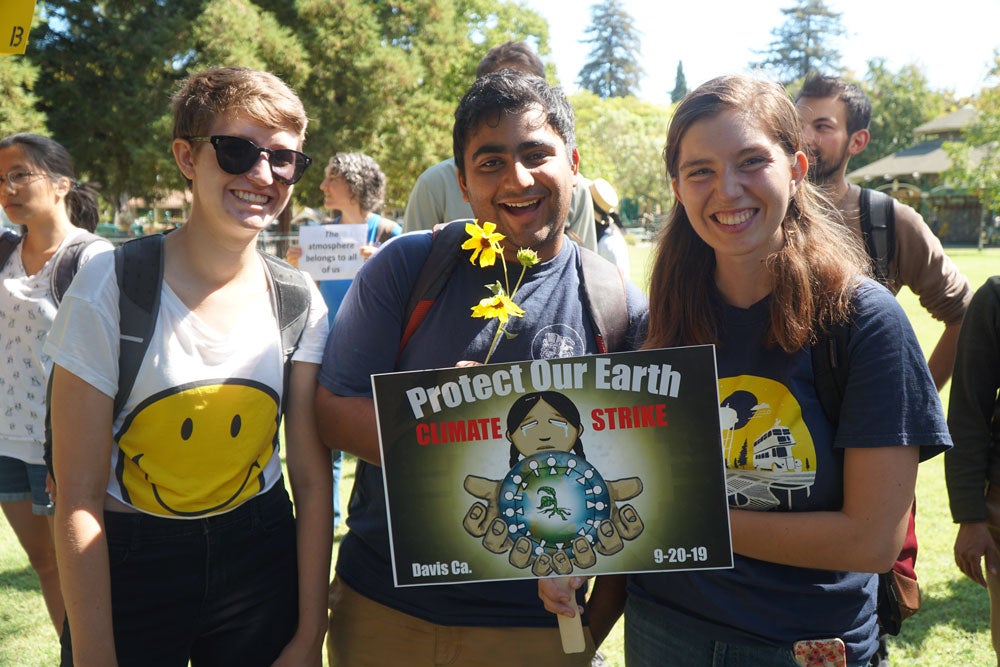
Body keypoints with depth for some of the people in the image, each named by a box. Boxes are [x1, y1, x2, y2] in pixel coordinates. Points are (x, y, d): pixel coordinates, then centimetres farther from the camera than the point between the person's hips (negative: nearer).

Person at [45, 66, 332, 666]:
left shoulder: (299, 302, -7)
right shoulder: (111, 288, -15)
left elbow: (312, 478, -4)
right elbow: (79, 498, -13)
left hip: (260, 561, 2)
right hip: (126, 566, -2)